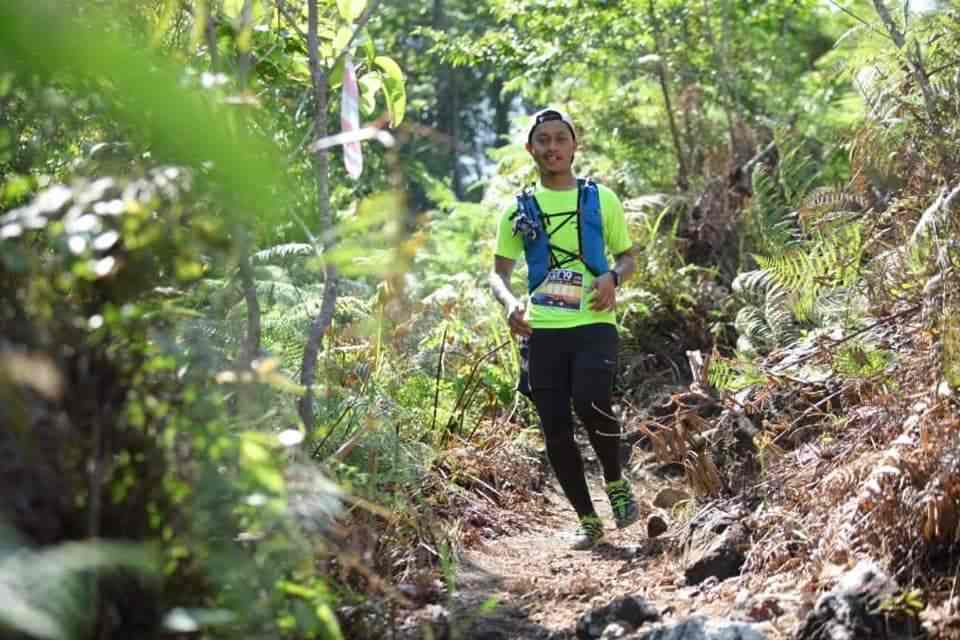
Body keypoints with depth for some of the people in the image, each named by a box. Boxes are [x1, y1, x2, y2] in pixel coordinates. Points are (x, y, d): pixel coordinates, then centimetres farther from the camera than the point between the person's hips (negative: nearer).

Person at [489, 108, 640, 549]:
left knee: (591, 403, -26)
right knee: (556, 431, 2)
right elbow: (499, 271, 13)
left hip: (594, 324, -2)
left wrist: (612, 277, -9)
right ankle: (587, 519, 17)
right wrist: (510, 302, -8)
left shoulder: (601, 199, 8)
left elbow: (628, 256, 14)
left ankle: (615, 481, 1)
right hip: (542, 330, 2)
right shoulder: (519, 209, 10)